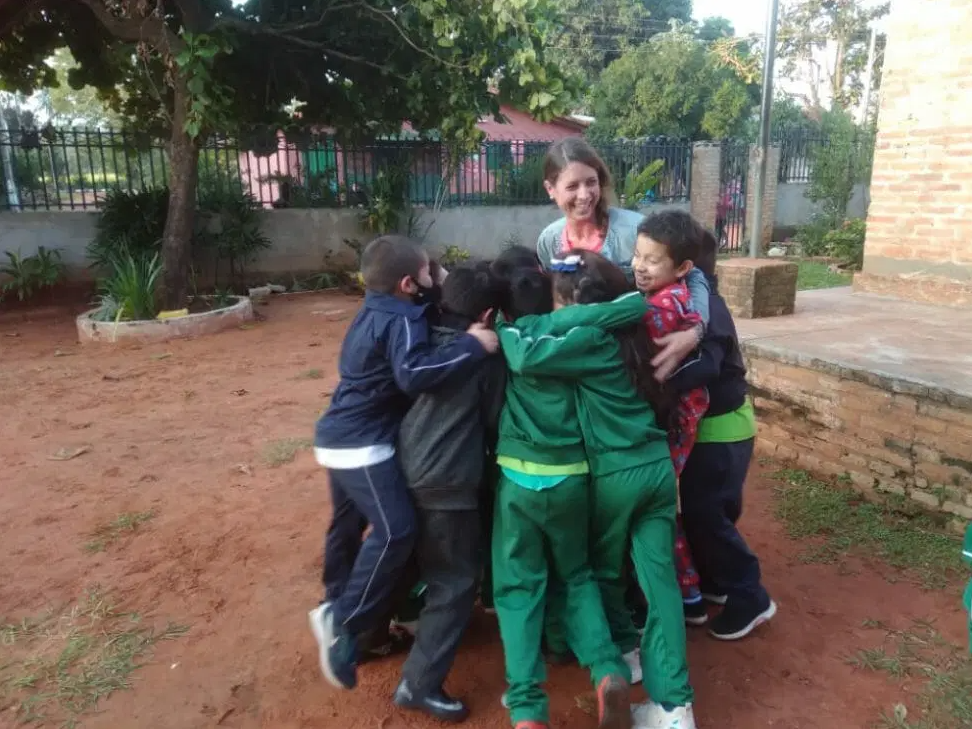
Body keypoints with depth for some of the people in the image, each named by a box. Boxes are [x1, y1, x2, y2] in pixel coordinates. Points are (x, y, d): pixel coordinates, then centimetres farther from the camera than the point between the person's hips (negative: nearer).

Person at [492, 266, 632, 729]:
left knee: (518, 587, 7)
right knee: (578, 576, 20)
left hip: (520, 479, -2)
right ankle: (609, 673, 2)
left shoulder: (506, 340, 3)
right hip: (572, 478, 2)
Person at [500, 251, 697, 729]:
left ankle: (623, 650, 41)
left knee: (604, 569, 21)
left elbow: (525, 356, -26)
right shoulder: (629, 328, 5)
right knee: (660, 579, 7)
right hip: (658, 465, 6)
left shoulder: (589, 339, -16)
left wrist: (503, 328, -5)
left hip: (615, 474, -6)